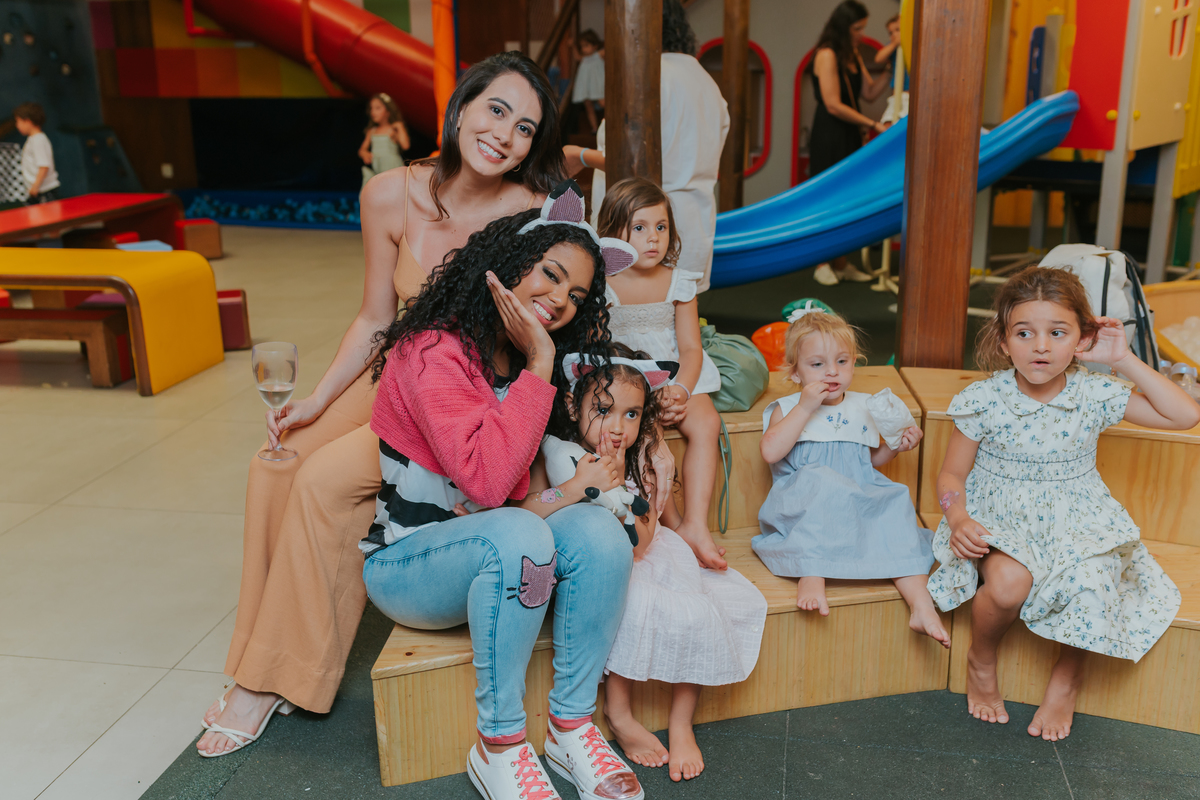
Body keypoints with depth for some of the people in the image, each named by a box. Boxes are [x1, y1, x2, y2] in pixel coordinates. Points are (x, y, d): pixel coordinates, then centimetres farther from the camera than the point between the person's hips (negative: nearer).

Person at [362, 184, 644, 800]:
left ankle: (571, 727, -8)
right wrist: (539, 366, -28)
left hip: (490, 551, 7)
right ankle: (499, 748, -19)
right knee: (516, 535, -36)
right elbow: (486, 480, -31)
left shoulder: (523, 360, 6)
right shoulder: (433, 351, -21)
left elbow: (515, 488, 7)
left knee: (599, 530, -20)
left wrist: (559, 496, -15)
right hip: (401, 559, -7)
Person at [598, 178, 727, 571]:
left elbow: (690, 348, 3)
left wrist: (680, 390, -18)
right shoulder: (601, 284, -6)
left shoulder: (679, 282, 4)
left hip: (675, 378, 3)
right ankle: (672, 523, -21)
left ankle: (696, 523, -27)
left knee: (706, 423, -24)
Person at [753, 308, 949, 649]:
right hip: (803, 507, -4)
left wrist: (896, 446, 9)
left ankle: (922, 605, -28)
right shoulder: (787, 408, 6)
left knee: (895, 503, -24)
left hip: (860, 504, 4)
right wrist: (806, 407, -15)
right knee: (821, 480, -35)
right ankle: (811, 575, -40)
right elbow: (771, 452, -14)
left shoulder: (862, 409, 18)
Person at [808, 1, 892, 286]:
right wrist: (874, 125, -16)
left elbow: (869, 93, 12)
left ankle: (840, 264, 13)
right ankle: (822, 264, 5)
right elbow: (833, 105, -18)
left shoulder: (853, 55, 15)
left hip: (850, 136, 8)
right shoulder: (827, 55, -12)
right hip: (829, 137, -8)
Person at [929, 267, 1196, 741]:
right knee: (1008, 583, -34)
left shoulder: (1095, 395, -4)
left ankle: (1067, 676, 6)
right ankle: (981, 662, 2)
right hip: (1001, 522, -2)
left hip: (1075, 524, 2)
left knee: (1092, 584, -30)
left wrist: (1124, 361, -8)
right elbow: (952, 475, -1)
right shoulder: (984, 400, -9)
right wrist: (959, 519, -23)